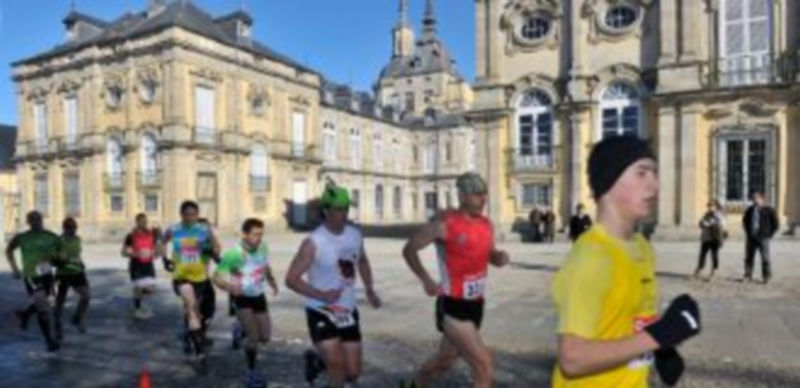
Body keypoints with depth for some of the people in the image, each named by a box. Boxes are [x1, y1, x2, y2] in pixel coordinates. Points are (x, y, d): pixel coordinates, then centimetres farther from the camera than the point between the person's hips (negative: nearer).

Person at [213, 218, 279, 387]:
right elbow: (217, 277, -25)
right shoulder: (233, 253, -27)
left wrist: (272, 281, -3)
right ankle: (251, 373, 7)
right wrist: (229, 286, -43)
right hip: (242, 298, -5)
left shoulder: (263, 248, -13)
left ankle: (243, 331, 41)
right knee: (254, 336, -15)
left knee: (265, 337, 8)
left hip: (259, 296, 5)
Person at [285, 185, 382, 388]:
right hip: (321, 312, -5)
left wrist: (370, 290, 8)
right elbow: (291, 279, -15)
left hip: (348, 312, 5)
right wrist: (321, 295, -27)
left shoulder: (355, 235, 0)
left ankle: (317, 361, 38)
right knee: (337, 365, -15)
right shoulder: (314, 242, -17)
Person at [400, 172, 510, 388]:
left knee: (444, 361, 24)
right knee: (485, 370, -10)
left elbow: (490, 255, 18)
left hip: (476, 305, 7)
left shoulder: (486, 224, 3)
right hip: (453, 307, -7)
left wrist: (500, 257, -6)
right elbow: (409, 250, -7)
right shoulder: (445, 224, -16)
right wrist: (426, 280, -19)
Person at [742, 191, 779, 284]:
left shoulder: (768, 210, -4)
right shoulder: (750, 210, 7)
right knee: (748, 258, 5)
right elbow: (745, 220, 23)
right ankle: (748, 276, 13)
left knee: (765, 259, -2)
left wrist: (769, 235, -3)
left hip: (763, 238, -4)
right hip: (751, 238, 4)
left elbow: (776, 224, -1)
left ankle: (766, 277, 9)